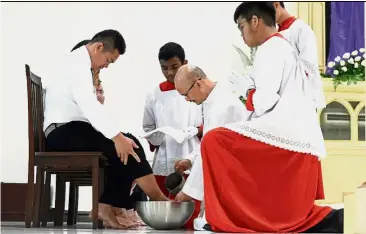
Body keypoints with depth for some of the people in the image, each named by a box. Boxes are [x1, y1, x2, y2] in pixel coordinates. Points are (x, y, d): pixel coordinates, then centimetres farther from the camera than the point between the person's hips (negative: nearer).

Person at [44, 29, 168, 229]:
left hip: (69, 132, 10)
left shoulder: (80, 64, 21)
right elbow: (89, 105, -27)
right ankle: (158, 200, -13)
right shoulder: (77, 63, -12)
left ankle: (107, 208, -14)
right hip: (63, 133, -10)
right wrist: (117, 137, -33)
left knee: (124, 149, -4)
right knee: (125, 145, -19)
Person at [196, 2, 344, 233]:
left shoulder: (271, 49, -5)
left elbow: (265, 100, -15)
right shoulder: (286, 48, 27)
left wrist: (250, 101, 5)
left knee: (214, 142, -8)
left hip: (285, 132, -10)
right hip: (299, 139, 10)